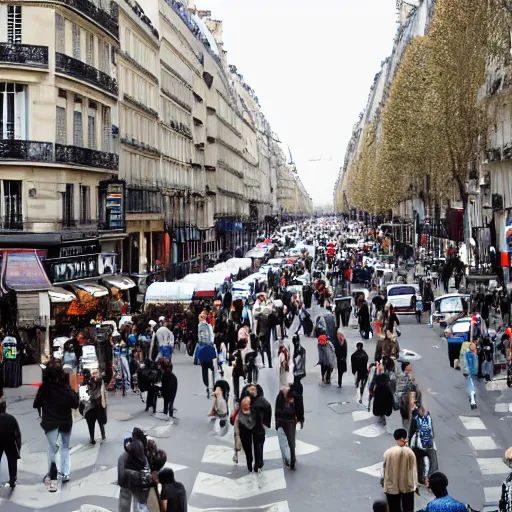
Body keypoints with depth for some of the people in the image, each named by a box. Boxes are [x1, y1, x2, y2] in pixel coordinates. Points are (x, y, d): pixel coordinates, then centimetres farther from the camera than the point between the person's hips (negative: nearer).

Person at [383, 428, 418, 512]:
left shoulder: (388, 452, -11)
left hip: (392, 486, 0)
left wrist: (386, 484, 12)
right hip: (407, 486, 0)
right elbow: (413, 469, -5)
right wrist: (415, 484, 8)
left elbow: (385, 469, -1)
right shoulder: (409, 452, -12)